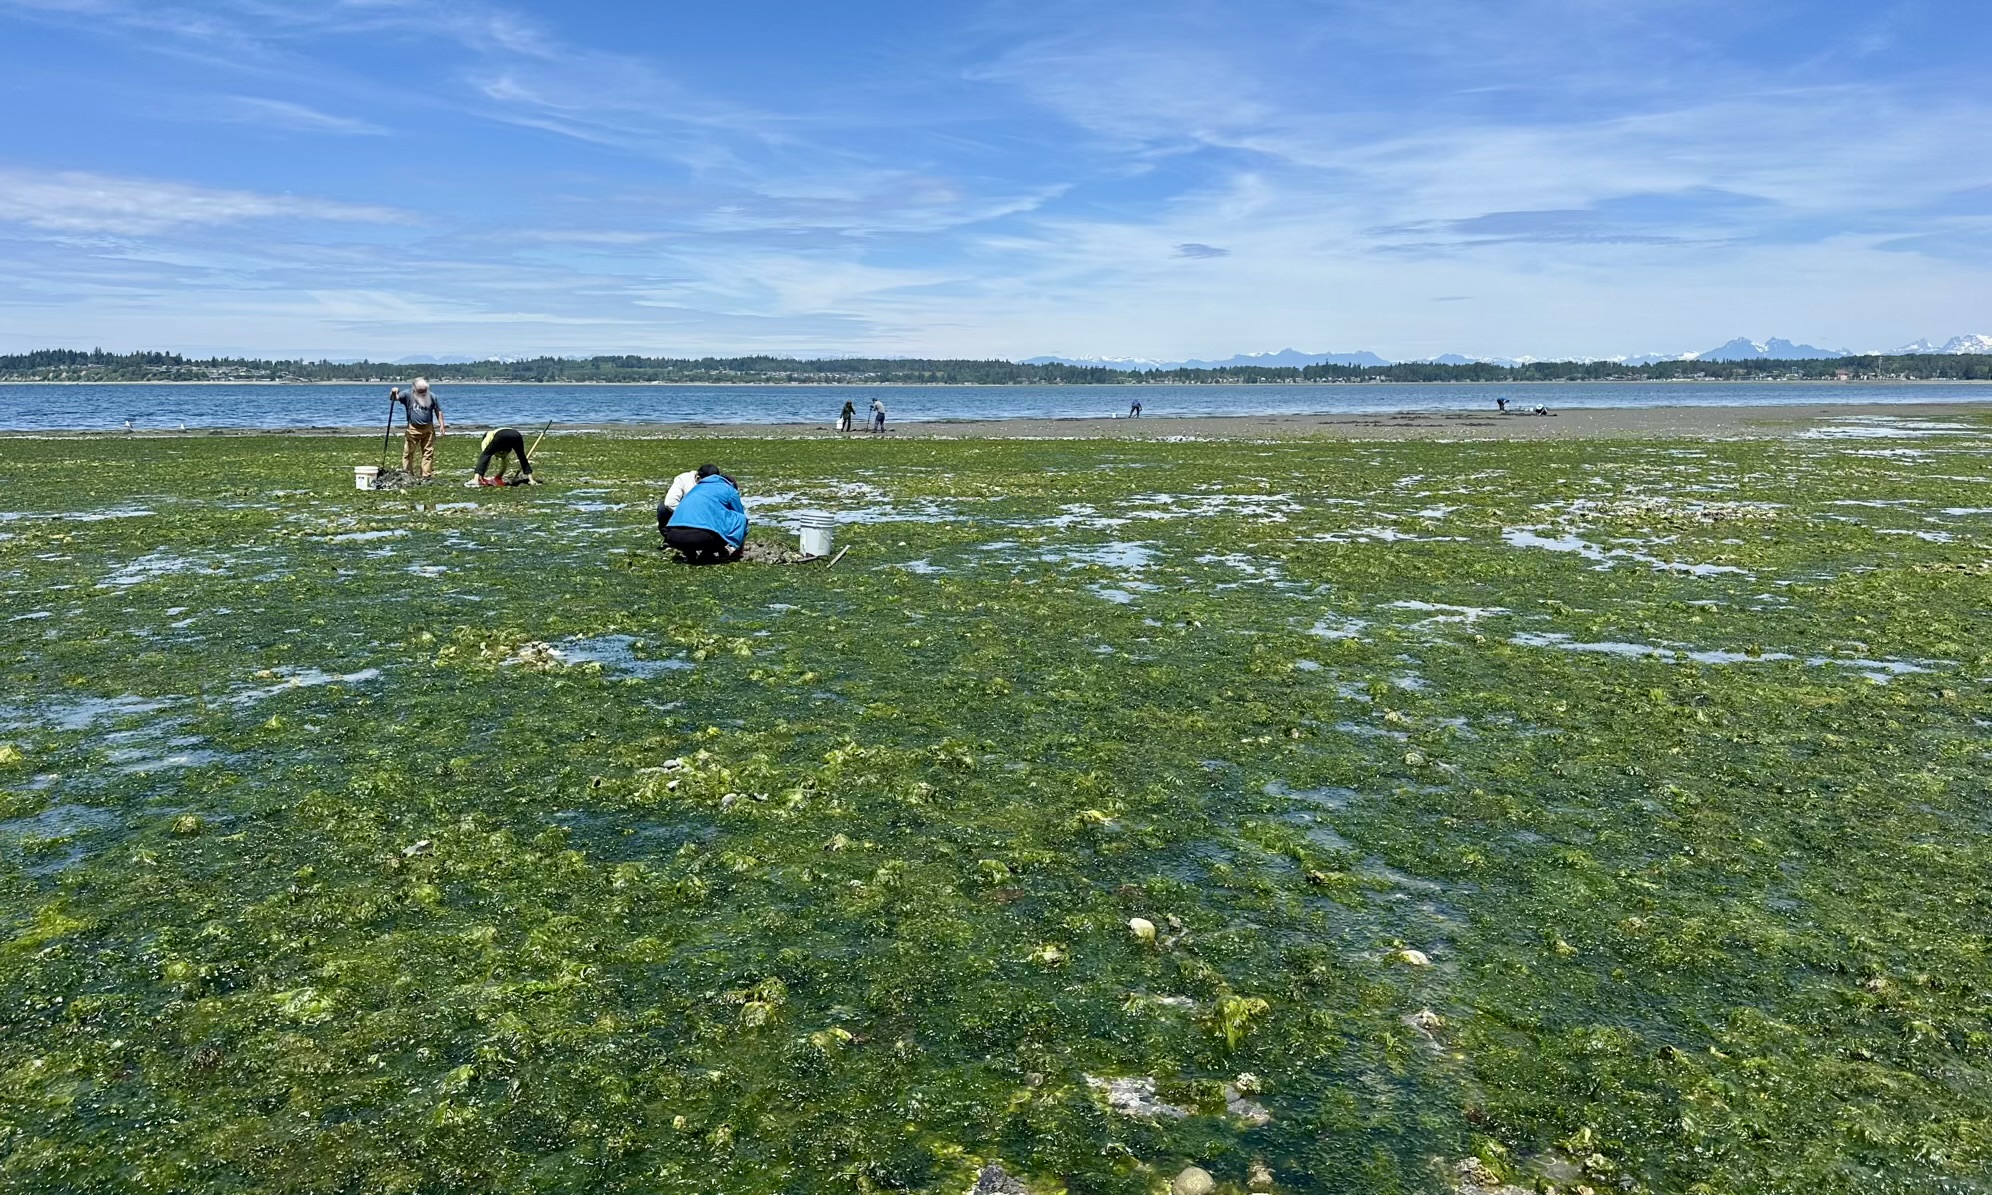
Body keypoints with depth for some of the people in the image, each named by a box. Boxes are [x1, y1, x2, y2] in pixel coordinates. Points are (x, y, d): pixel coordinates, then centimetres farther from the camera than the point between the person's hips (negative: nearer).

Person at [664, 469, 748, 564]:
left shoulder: (698, 487, 37)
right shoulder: (730, 490, 21)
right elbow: (740, 518, 31)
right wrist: (739, 548, 47)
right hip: (701, 535, -5)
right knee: (740, 519, 14)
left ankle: (690, 553, 15)